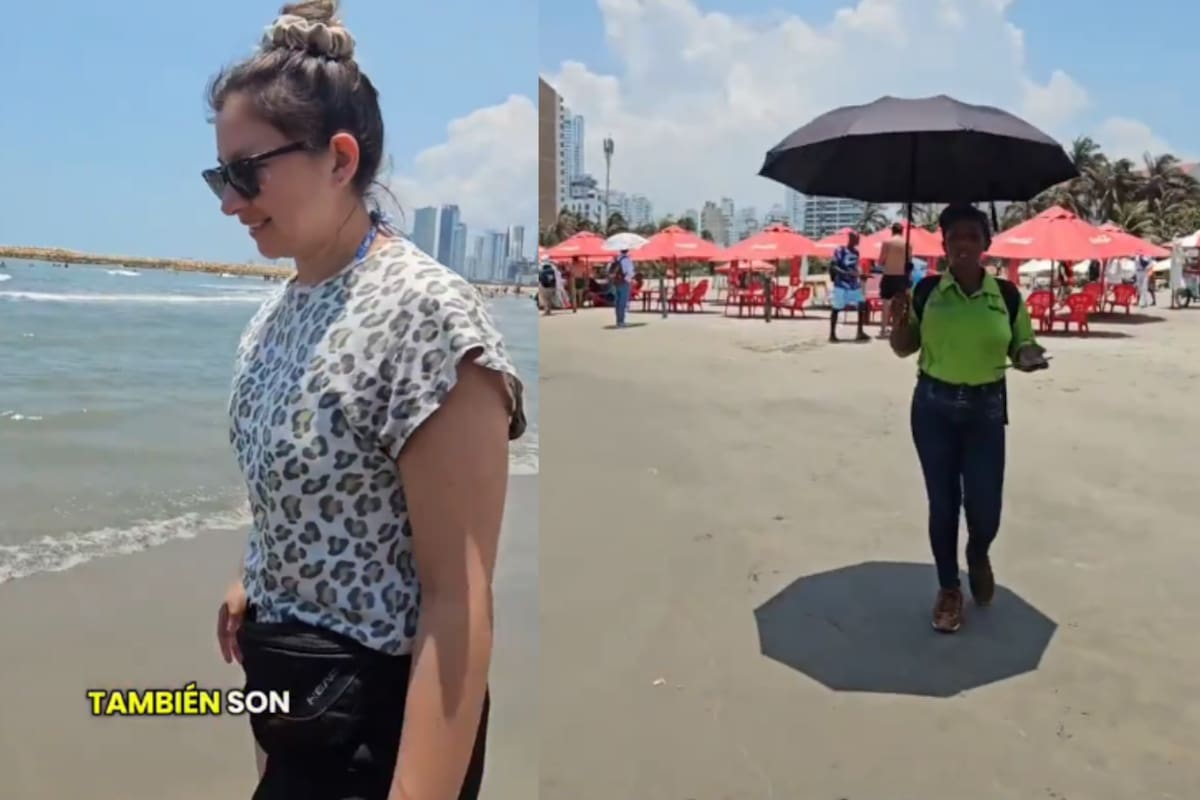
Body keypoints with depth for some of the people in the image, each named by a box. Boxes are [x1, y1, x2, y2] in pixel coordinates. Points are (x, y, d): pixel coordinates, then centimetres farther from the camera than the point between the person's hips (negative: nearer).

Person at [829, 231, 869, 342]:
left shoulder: (856, 252, 11)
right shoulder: (840, 251, -11)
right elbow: (832, 266, -17)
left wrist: (860, 276, 12)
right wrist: (846, 273, -26)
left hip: (855, 284, 7)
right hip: (841, 284, -7)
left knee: (862, 306, 1)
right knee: (836, 308, -2)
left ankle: (860, 333, 9)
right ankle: (832, 334, 5)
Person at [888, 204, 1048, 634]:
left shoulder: (1006, 295, -2)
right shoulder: (926, 290, -2)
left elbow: (1021, 347, 7)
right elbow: (904, 348, 6)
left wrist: (1029, 357, -16)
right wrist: (898, 320, -15)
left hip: (986, 409, 0)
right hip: (933, 406, 0)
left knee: (985, 508, 2)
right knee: (942, 503, 7)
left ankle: (979, 555, 39)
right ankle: (948, 589, 26)